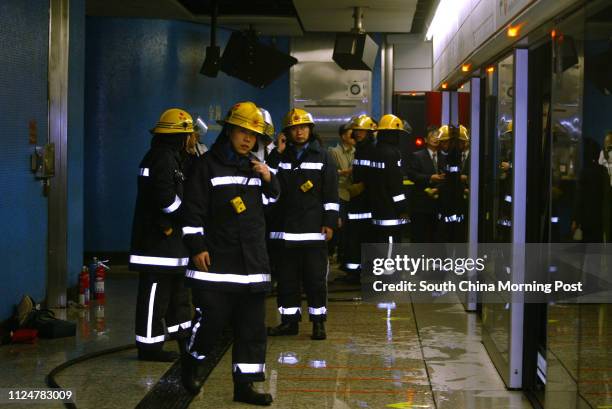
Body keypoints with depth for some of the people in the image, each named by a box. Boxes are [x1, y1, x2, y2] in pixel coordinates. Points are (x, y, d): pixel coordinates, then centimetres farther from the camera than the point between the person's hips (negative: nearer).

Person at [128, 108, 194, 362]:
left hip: (169, 240, 11)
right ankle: (149, 345, -2)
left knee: (178, 291, 22)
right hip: (157, 241, -11)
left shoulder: (171, 158, 18)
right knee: (155, 293, -6)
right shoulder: (163, 158, -15)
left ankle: (184, 336, 35)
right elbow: (166, 198, -23)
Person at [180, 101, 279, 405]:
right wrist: (197, 247, -13)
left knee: (252, 326, 4)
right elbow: (193, 209, -8)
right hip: (216, 262, -5)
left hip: (253, 262, 6)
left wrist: (269, 179, 4)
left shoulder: (256, 166, 14)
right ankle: (191, 364, 24)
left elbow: (275, 203, 24)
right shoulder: (208, 165, -4)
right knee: (211, 320, -4)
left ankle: (244, 385, 12)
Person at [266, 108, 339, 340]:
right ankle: (289, 320, 16)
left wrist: (330, 222, -4)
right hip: (285, 229, 3)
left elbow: (331, 194, 0)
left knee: (315, 278, 0)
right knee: (286, 278, 7)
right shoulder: (280, 158, 10)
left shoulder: (322, 157, 3)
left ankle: (318, 322, 9)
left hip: (314, 229, -3)